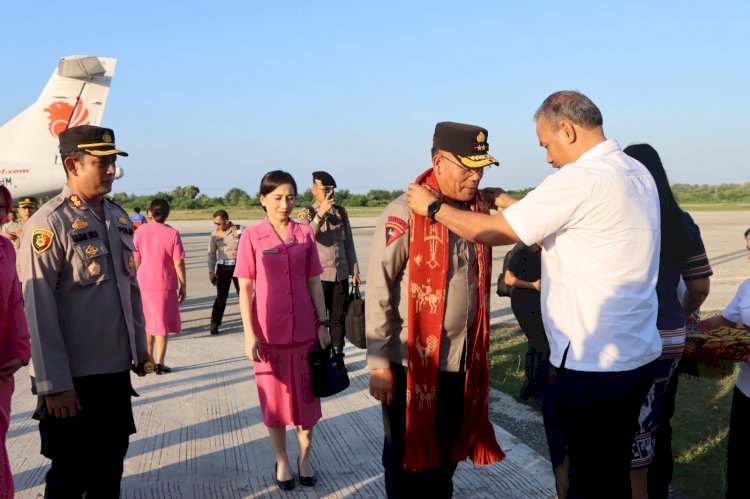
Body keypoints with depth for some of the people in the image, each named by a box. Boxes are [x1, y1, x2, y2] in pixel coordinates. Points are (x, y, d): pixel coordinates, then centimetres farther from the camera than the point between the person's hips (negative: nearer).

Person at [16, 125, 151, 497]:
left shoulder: (119, 218, 8)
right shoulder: (48, 224, -15)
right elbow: (39, 311, -17)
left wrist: (140, 347, 17)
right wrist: (54, 385, -17)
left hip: (117, 370, 7)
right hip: (74, 377, -6)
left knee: (110, 466, 18)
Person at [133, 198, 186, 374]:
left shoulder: (140, 231, -2)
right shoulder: (172, 234, -8)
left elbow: (135, 261, 1)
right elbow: (178, 263, -9)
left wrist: (136, 282, 13)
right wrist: (183, 286, 0)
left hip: (144, 283, 3)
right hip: (164, 284, -3)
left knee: (147, 322, 17)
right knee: (163, 323, 6)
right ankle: (159, 363, 5)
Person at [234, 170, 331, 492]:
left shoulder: (305, 234, 1)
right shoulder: (252, 236, -5)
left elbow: (314, 282, 5)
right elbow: (245, 289, -4)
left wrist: (323, 323, 2)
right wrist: (249, 334, -9)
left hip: (304, 330, 2)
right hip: (269, 332, -2)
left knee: (306, 397, 11)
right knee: (275, 399, 11)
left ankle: (304, 457, 30)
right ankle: (282, 461, 28)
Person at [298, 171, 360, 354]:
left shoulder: (341, 211, 9)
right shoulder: (307, 214, -1)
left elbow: (349, 242, 12)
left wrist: (354, 271, 9)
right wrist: (320, 214, -31)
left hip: (341, 274, 3)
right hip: (318, 275, -3)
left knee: (338, 317, 8)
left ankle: (337, 356, 19)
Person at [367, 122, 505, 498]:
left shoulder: (477, 210, 5)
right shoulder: (404, 214, -15)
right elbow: (378, 291, -15)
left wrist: (477, 349, 15)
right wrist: (379, 363, -15)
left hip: (462, 359, 6)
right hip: (411, 361, -6)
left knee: (448, 452, 19)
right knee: (407, 456, 11)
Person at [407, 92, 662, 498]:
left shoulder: (579, 179, -19)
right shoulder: (637, 173, 9)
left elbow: (494, 233, -13)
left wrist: (433, 207, 0)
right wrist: (508, 203, 15)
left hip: (590, 365, -9)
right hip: (639, 356, 9)